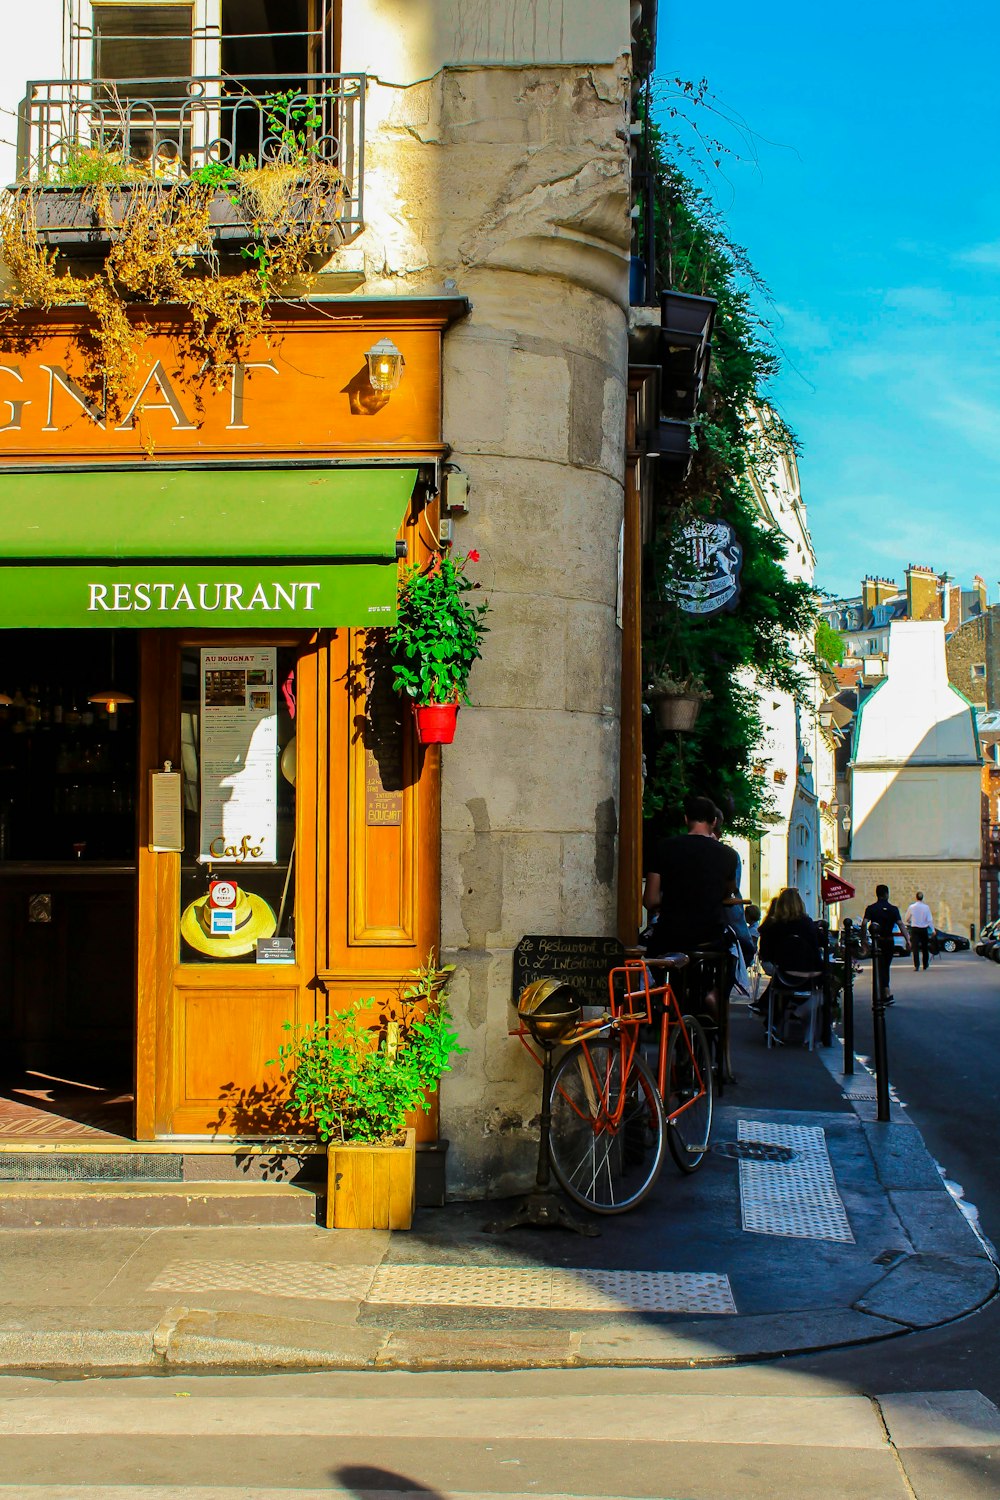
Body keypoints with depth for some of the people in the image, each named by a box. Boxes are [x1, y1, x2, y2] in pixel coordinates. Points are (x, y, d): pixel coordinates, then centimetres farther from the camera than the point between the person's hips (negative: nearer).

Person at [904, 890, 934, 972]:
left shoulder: (911, 907, -5)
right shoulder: (926, 907, -7)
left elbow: (906, 919, 5)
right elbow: (930, 919, -8)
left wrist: (909, 922, 27)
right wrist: (933, 929, 0)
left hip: (914, 929, -1)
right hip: (924, 929, 1)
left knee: (915, 947, -2)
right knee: (925, 947, 15)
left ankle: (916, 965, -14)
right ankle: (925, 965, 24)